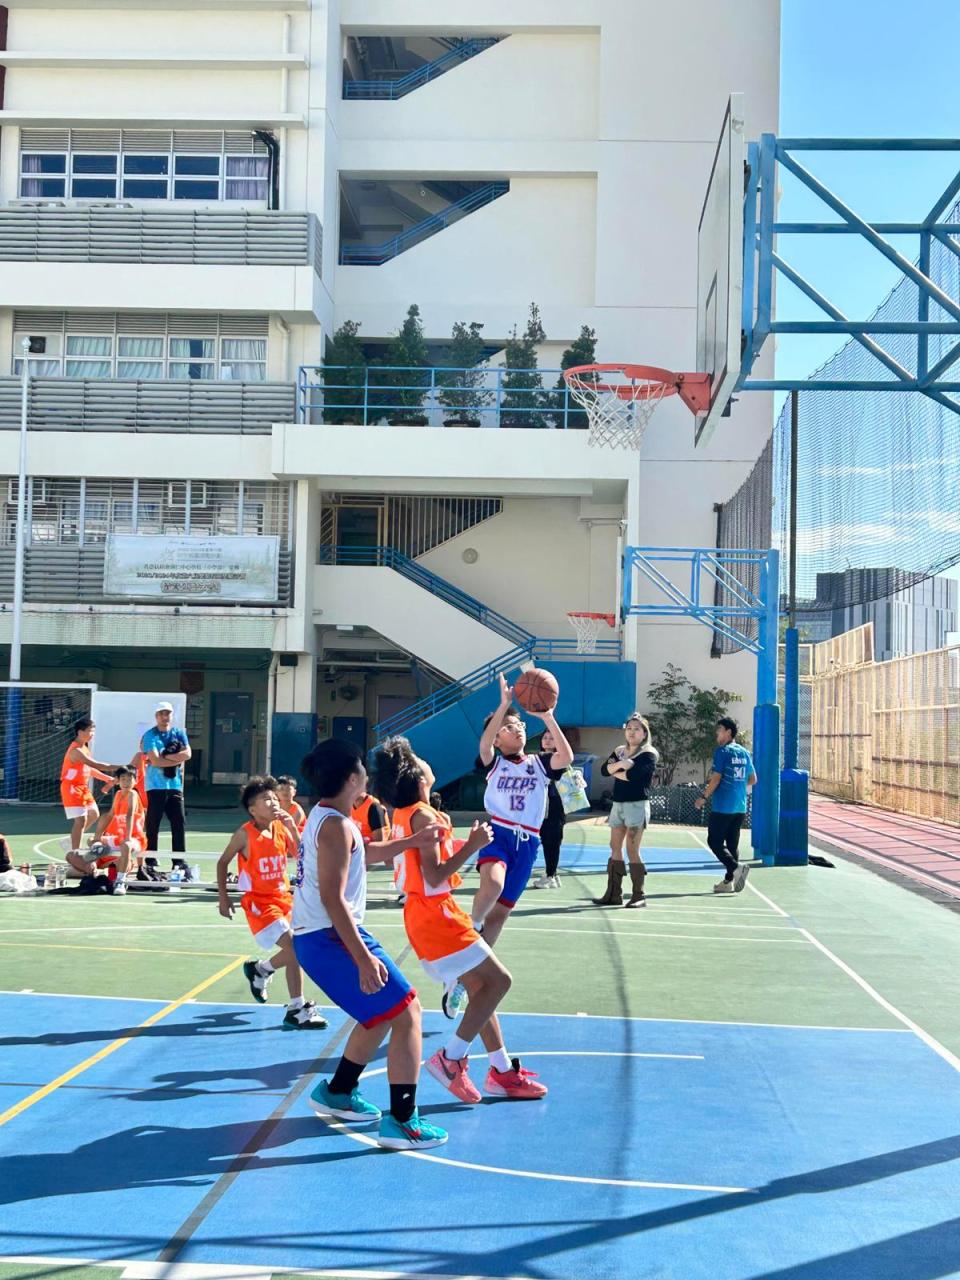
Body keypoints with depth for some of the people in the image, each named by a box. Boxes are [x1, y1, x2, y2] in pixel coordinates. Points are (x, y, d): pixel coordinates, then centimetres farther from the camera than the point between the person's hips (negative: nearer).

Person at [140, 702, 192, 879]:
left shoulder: (179, 734, 11)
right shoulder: (150, 736, -2)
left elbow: (187, 753, -6)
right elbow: (155, 761, -14)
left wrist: (164, 756, -11)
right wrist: (177, 760, -7)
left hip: (175, 785, 4)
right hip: (156, 786, -4)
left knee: (179, 824, 1)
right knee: (153, 825, -1)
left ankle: (179, 862, 6)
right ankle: (151, 862, 6)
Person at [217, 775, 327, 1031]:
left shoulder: (281, 828, 1)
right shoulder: (245, 834, -12)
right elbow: (223, 862, -1)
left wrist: (292, 827, -14)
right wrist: (223, 897, -1)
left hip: (283, 897, 7)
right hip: (258, 901, -7)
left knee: (295, 948, 9)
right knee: (294, 946, -18)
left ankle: (259, 970, 36)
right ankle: (296, 1011, -12)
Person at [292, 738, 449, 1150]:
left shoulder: (323, 816, 13)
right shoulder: (337, 826, -17)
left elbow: (365, 853, 33)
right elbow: (332, 898, -24)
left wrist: (413, 841, 32)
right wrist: (363, 958, -27)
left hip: (315, 936, 10)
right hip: (330, 938, -10)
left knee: (382, 1014, 25)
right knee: (406, 1011, -9)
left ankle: (337, 1093, 37)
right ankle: (402, 1122, -13)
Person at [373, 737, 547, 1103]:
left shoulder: (403, 813, 10)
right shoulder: (424, 816, -19)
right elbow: (434, 876, -23)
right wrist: (473, 845, -19)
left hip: (426, 912, 10)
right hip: (434, 912, -10)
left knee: (481, 986, 13)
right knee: (497, 979, -7)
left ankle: (503, 1072, 18)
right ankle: (452, 1058, -4)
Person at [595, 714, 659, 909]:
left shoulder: (649, 753, -6)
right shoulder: (619, 751, 14)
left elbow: (634, 774, -21)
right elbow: (604, 770, -1)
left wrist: (615, 772, -4)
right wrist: (620, 764, -18)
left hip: (637, 805, -7)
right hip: (618, 804, 7)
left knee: (632, 851, -7)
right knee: (615, 848, 7)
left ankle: (639, 895, 1)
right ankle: (613, 894, 12)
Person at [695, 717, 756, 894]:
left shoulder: (722, 751, -9)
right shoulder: (745, 753, 11)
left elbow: (716, 778, -14)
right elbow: (752, 780, 16)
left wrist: (703, 797, -5)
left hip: (722, 806, -7)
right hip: (740, 806, 7)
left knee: (714, 841, -1)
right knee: (732, 844, 12)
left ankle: (736, 867, -20)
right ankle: (729, 881, 12)